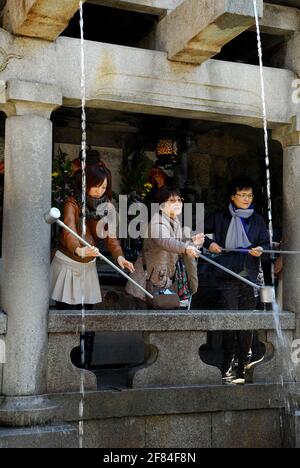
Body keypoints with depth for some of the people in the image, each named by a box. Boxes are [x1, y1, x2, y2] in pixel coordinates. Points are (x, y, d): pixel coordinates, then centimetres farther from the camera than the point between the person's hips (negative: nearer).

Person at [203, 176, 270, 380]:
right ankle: (227, 362, 6)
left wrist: (260, 249, -12)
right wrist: (209, 243, -5)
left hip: (251, 276, 2)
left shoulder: (258, 220, 12)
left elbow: (266, 243, 10)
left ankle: (243, 364, 15)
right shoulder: (220, 218, 6)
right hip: (228, 278, -2)